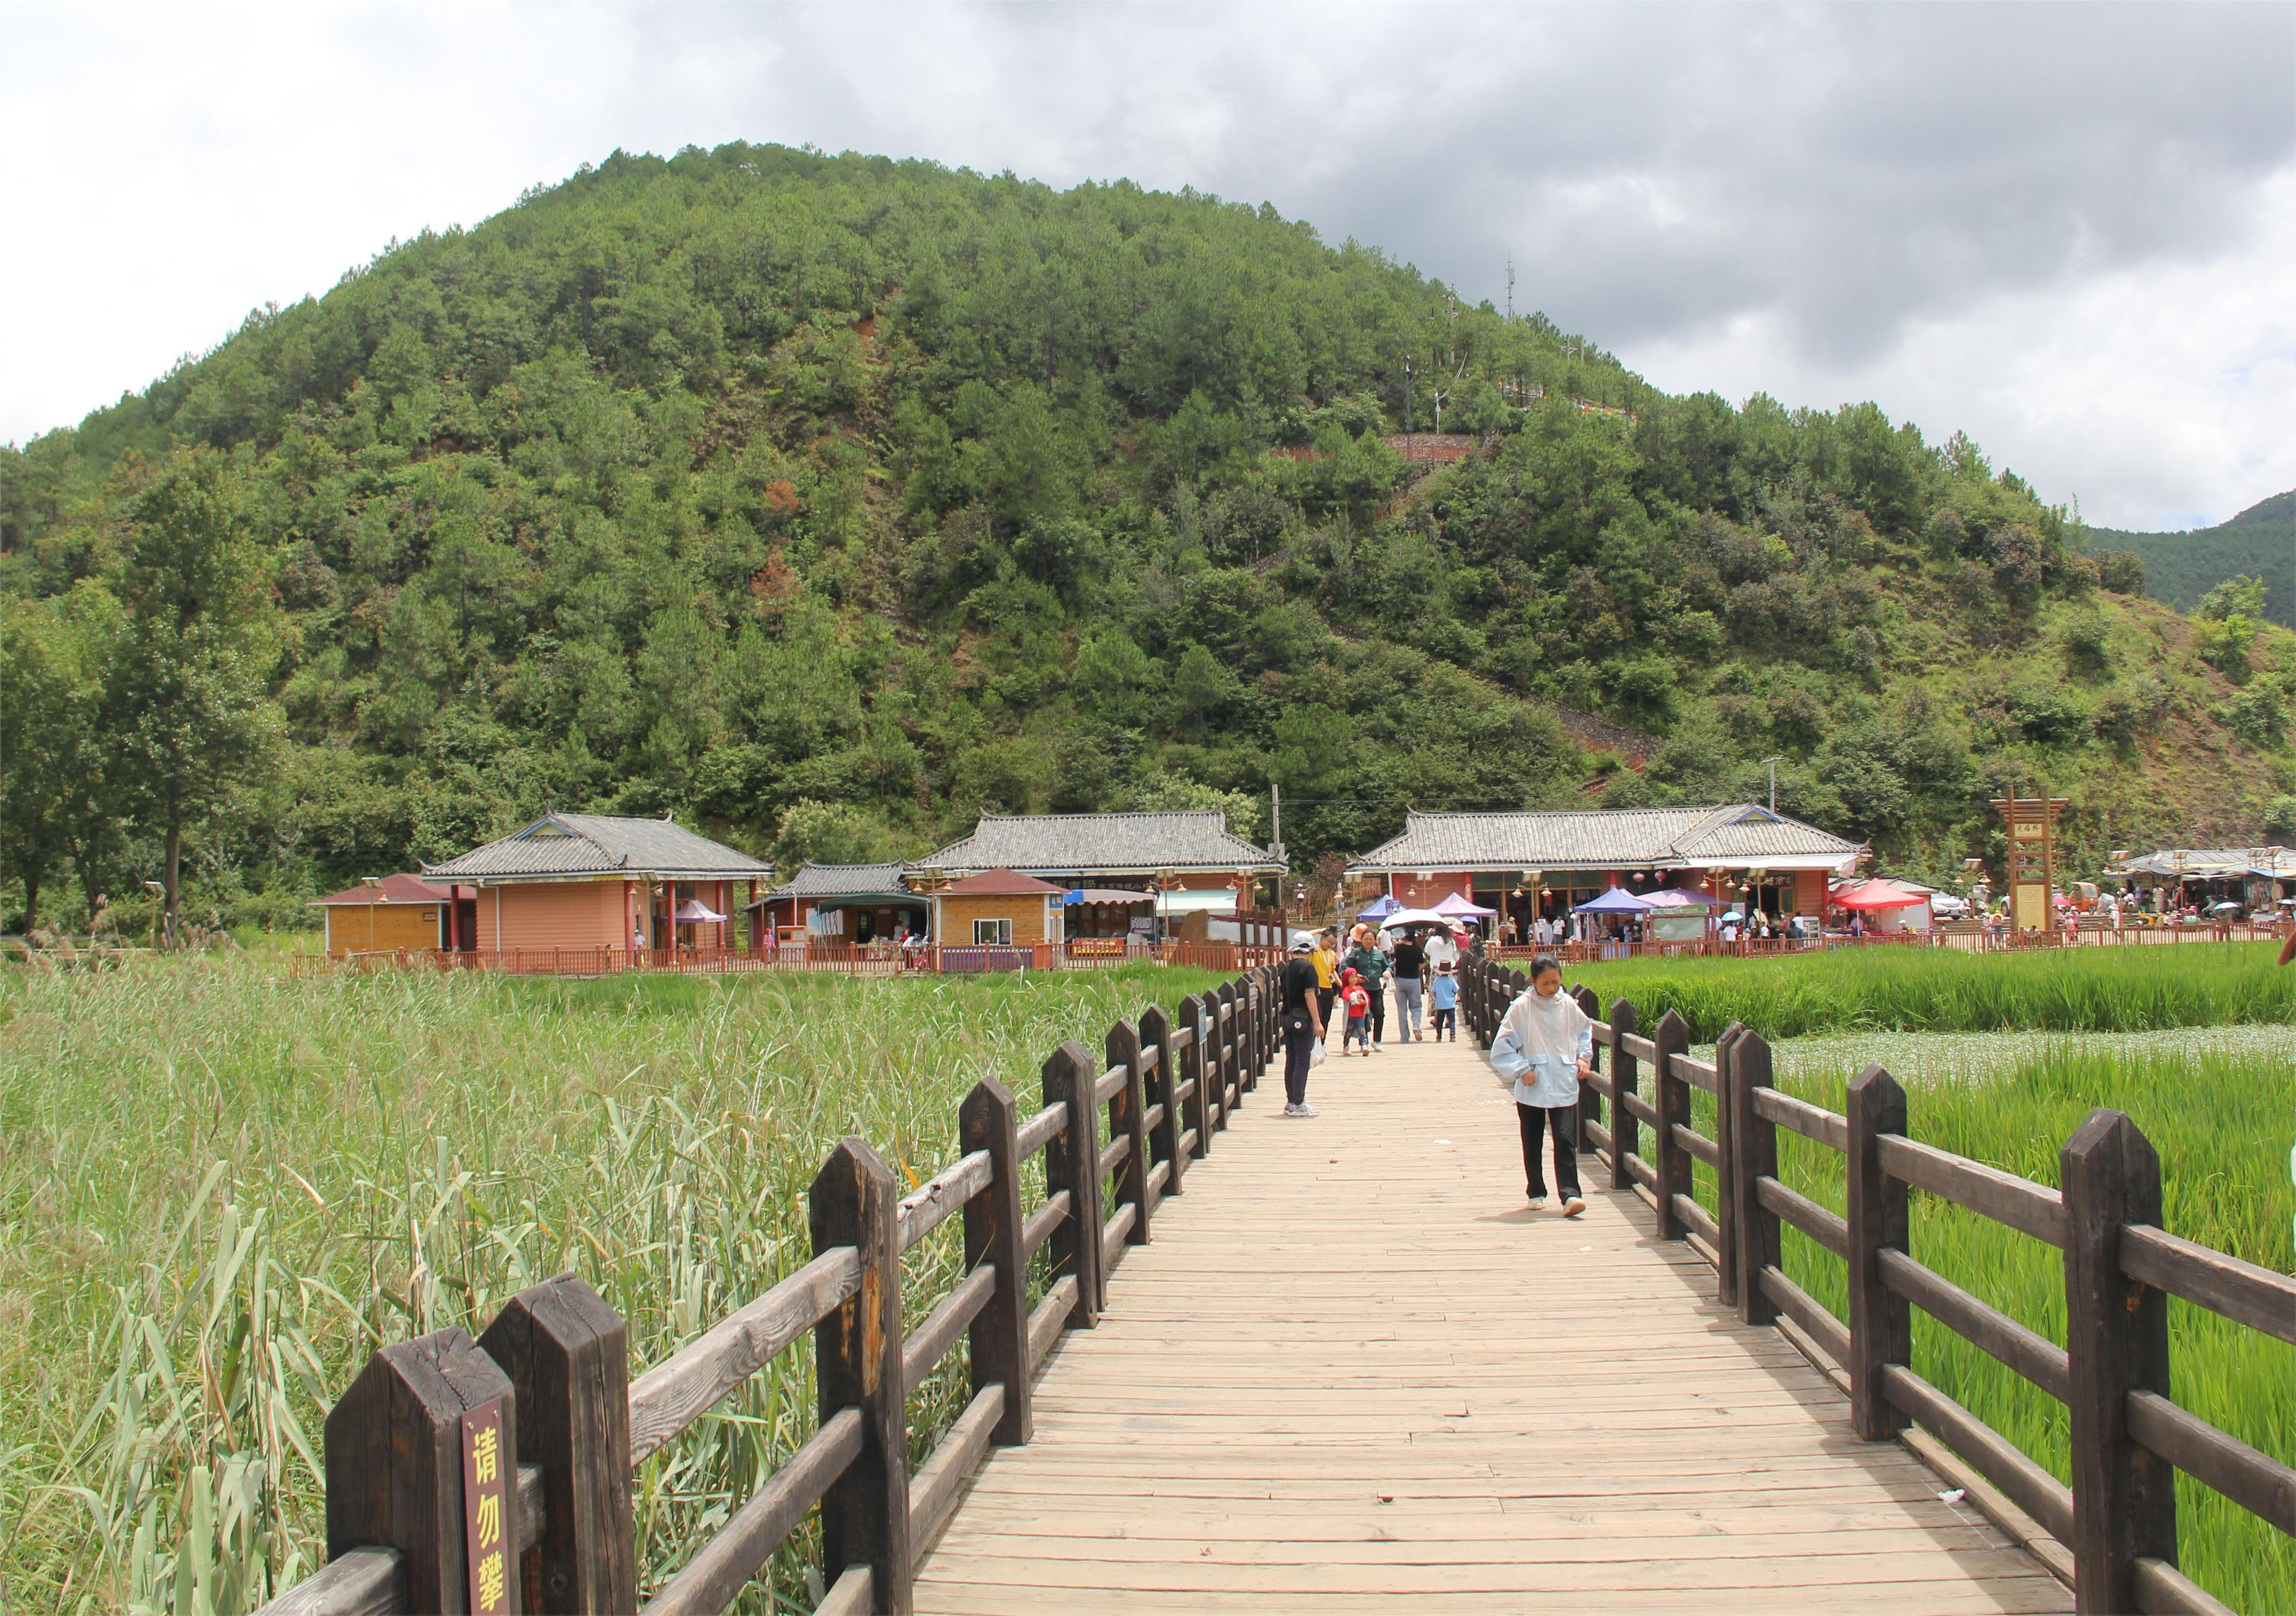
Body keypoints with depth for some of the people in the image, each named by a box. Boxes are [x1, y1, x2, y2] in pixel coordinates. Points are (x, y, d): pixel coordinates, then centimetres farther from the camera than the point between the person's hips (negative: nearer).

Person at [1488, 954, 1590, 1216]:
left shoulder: (1568, 1005, 1)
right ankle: (1536, 1193, 24)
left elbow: (1585, 1031, 21)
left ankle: (1570, 1194, -12)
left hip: (1564, 1087, 1)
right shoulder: (1522, 1007, -8)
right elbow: (1502, 1046, -5)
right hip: (1531, 1088, -1)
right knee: (1532, 1144, 10)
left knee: (1566, 1141, -8)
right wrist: (1521, 1070, -12)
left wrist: (1583, 1057, 7)